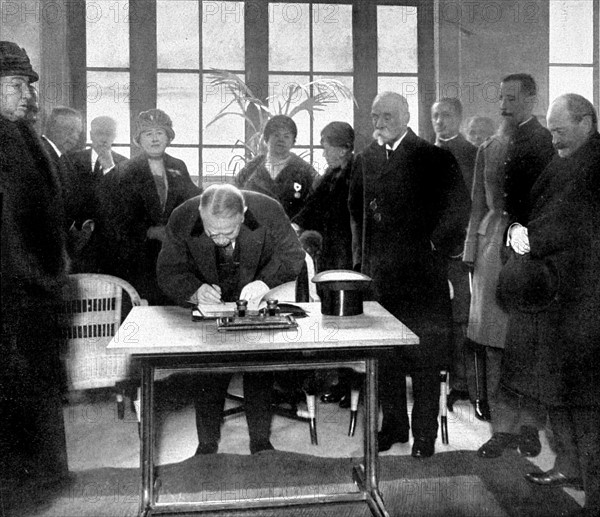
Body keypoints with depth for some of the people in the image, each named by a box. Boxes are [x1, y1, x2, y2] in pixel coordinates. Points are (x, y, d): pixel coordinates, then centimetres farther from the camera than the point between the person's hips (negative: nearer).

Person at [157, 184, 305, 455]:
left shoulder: (269, 211, -26)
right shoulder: (182, 220, -25)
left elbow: (292, 254, -12)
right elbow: (169, 270, -13)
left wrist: (265, 282, -30)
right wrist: (195, 290, -33)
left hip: (257, 300, 0)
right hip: (209, 302, 0)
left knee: (260, 370, 0)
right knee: (210, 373, -6)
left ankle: (260, 440, 19)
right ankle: (207, 444, 13)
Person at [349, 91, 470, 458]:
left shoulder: (433, 158, -4)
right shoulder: (365, 160, 11)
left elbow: (459, 206, -6)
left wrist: (438, 246, -6)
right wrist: (361, 255, 13)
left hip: (421, 273, -4)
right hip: (378, 273, 5)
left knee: (425, 357, 2)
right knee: (384, 354, 11)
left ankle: (425, 434, 15)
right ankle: (393, 425, 26)